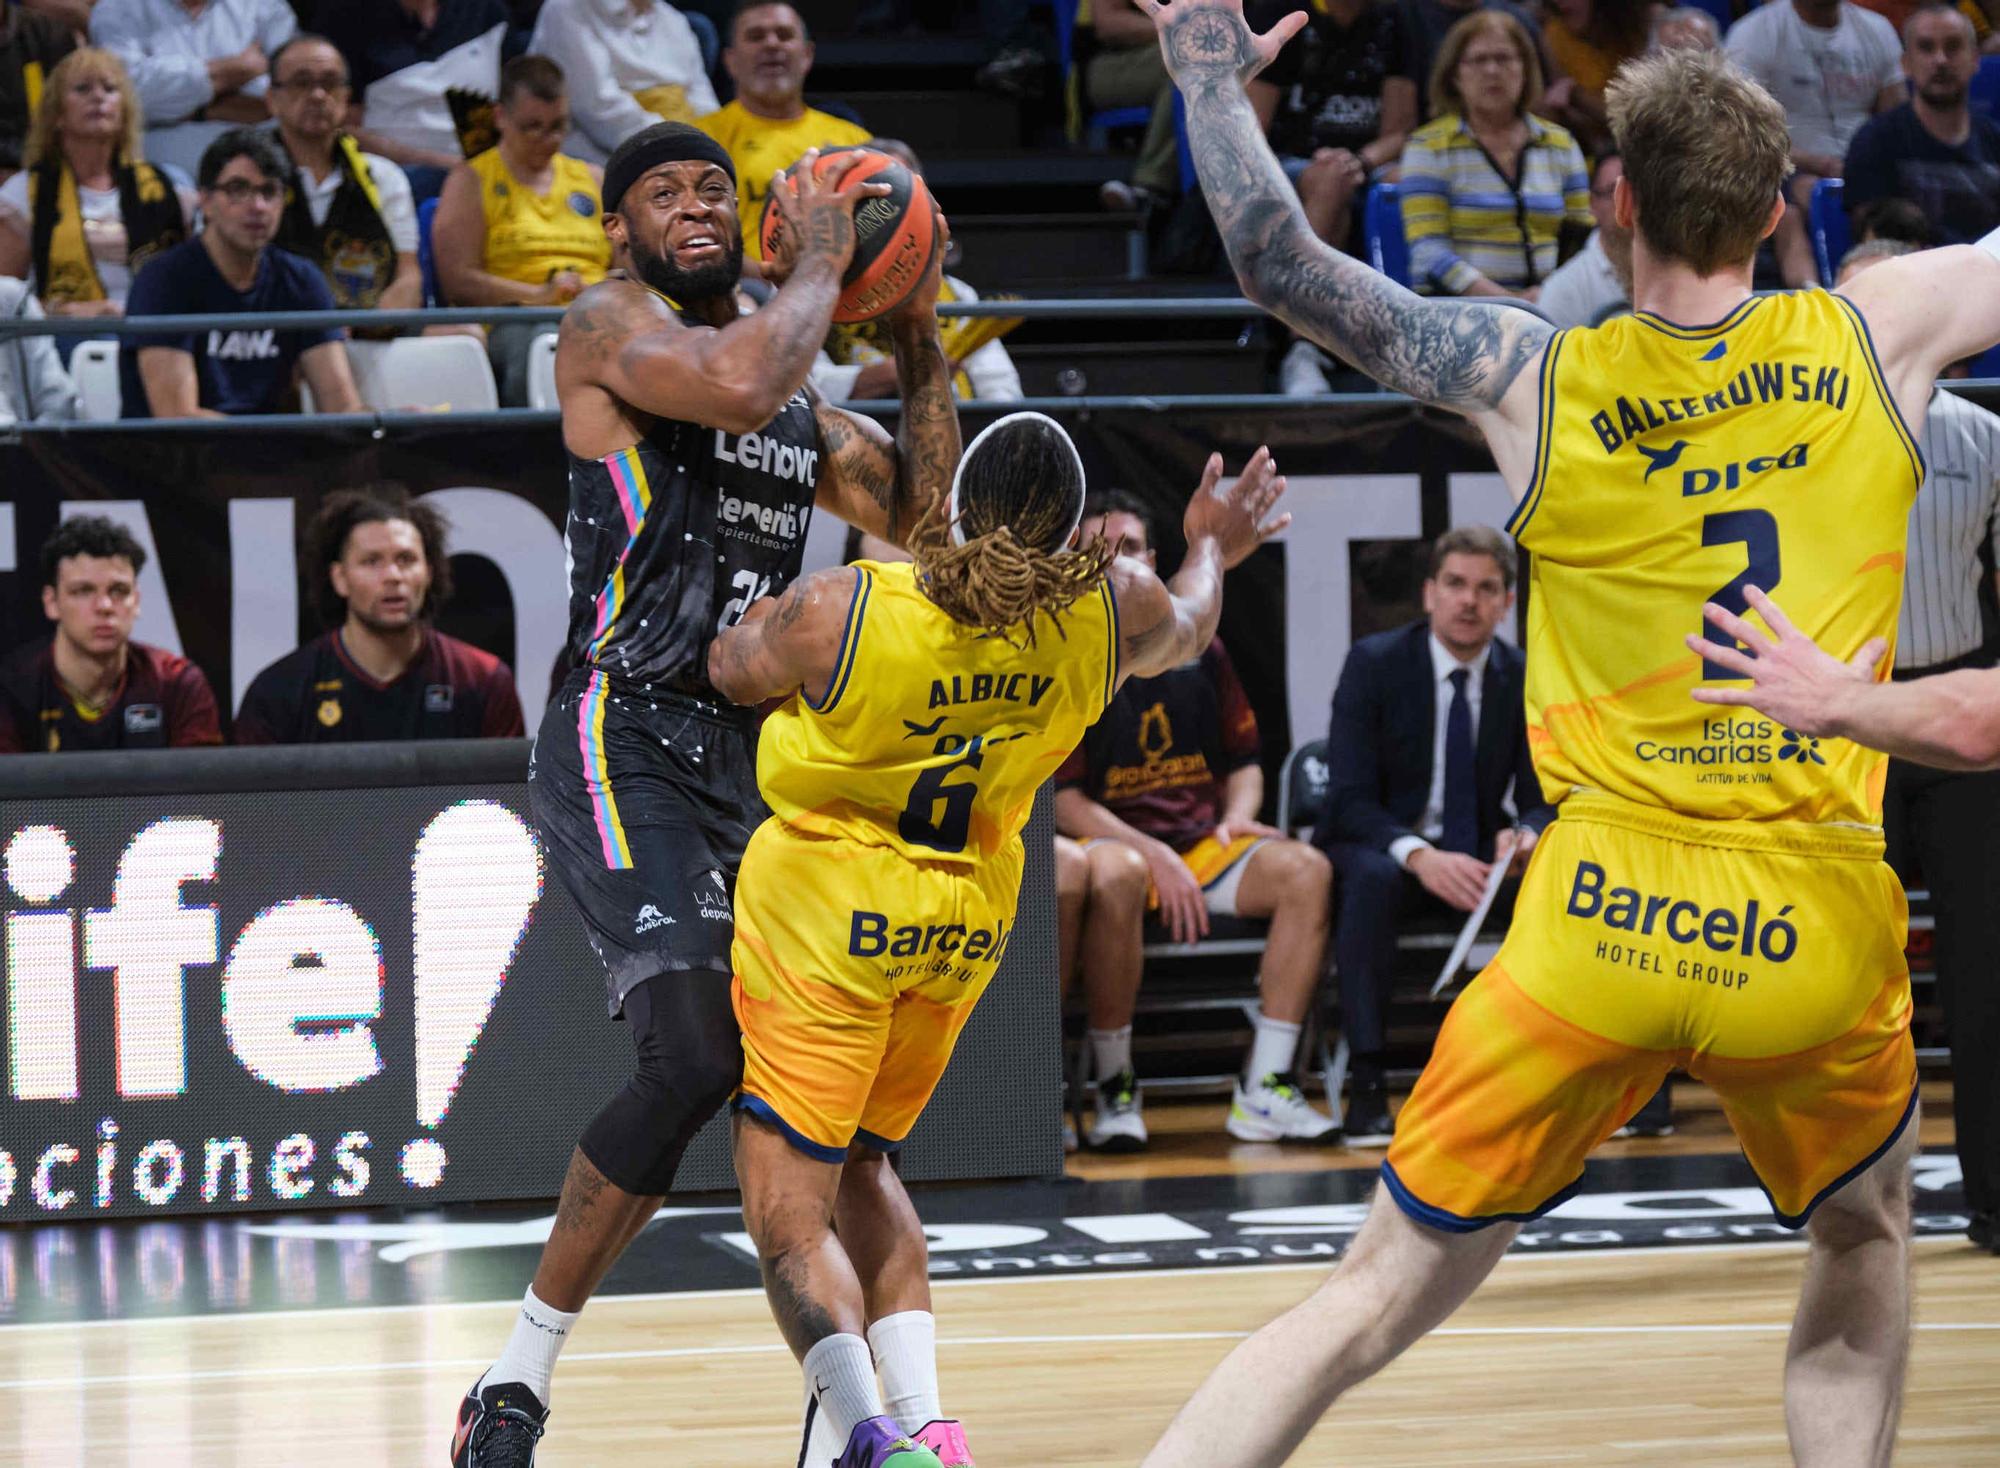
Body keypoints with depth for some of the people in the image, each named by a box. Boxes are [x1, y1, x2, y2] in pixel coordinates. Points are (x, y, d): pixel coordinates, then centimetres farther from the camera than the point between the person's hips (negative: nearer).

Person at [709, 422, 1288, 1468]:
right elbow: (1186, 631, 16)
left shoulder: (838, 611, -19)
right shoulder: (1113, 610, -10)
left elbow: (727, 669, 3)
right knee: (858, 1167, 25)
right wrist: (1209, 551, 40)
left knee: (788, 1214, -6)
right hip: (964, 929, 5)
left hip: (823, 916, -5)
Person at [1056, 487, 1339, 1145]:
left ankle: (1264, 1088, -25)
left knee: (1305, 869, -24)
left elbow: (1244, 759, 21)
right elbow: (1061, 799, -7)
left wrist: (1236, 818, -3)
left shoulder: (1196, 649, 15)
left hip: (1203, 843, 5)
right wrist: (1152, 854, -18)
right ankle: (1115, 1086, -24)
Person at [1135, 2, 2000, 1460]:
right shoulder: (1882, 336, 1)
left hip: (1598, 920, 0)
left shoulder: (1534, 380, 0)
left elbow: (1281, 264, 6)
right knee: (1866, 1243, 28)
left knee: (1371, 1304, 7)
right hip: (1813, 926, 0)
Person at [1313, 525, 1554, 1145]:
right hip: (1379, 846, -3)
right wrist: (1419, 855, -34)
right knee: (1373, 879, -39)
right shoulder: (1374, 663, -9)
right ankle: (1367, 1084, -39)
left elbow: (1542, 800, 5)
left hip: (1472, 856, 3)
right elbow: (1350, 799, -15)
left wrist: (1526, 834, -21)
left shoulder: (1524, 678, 2)